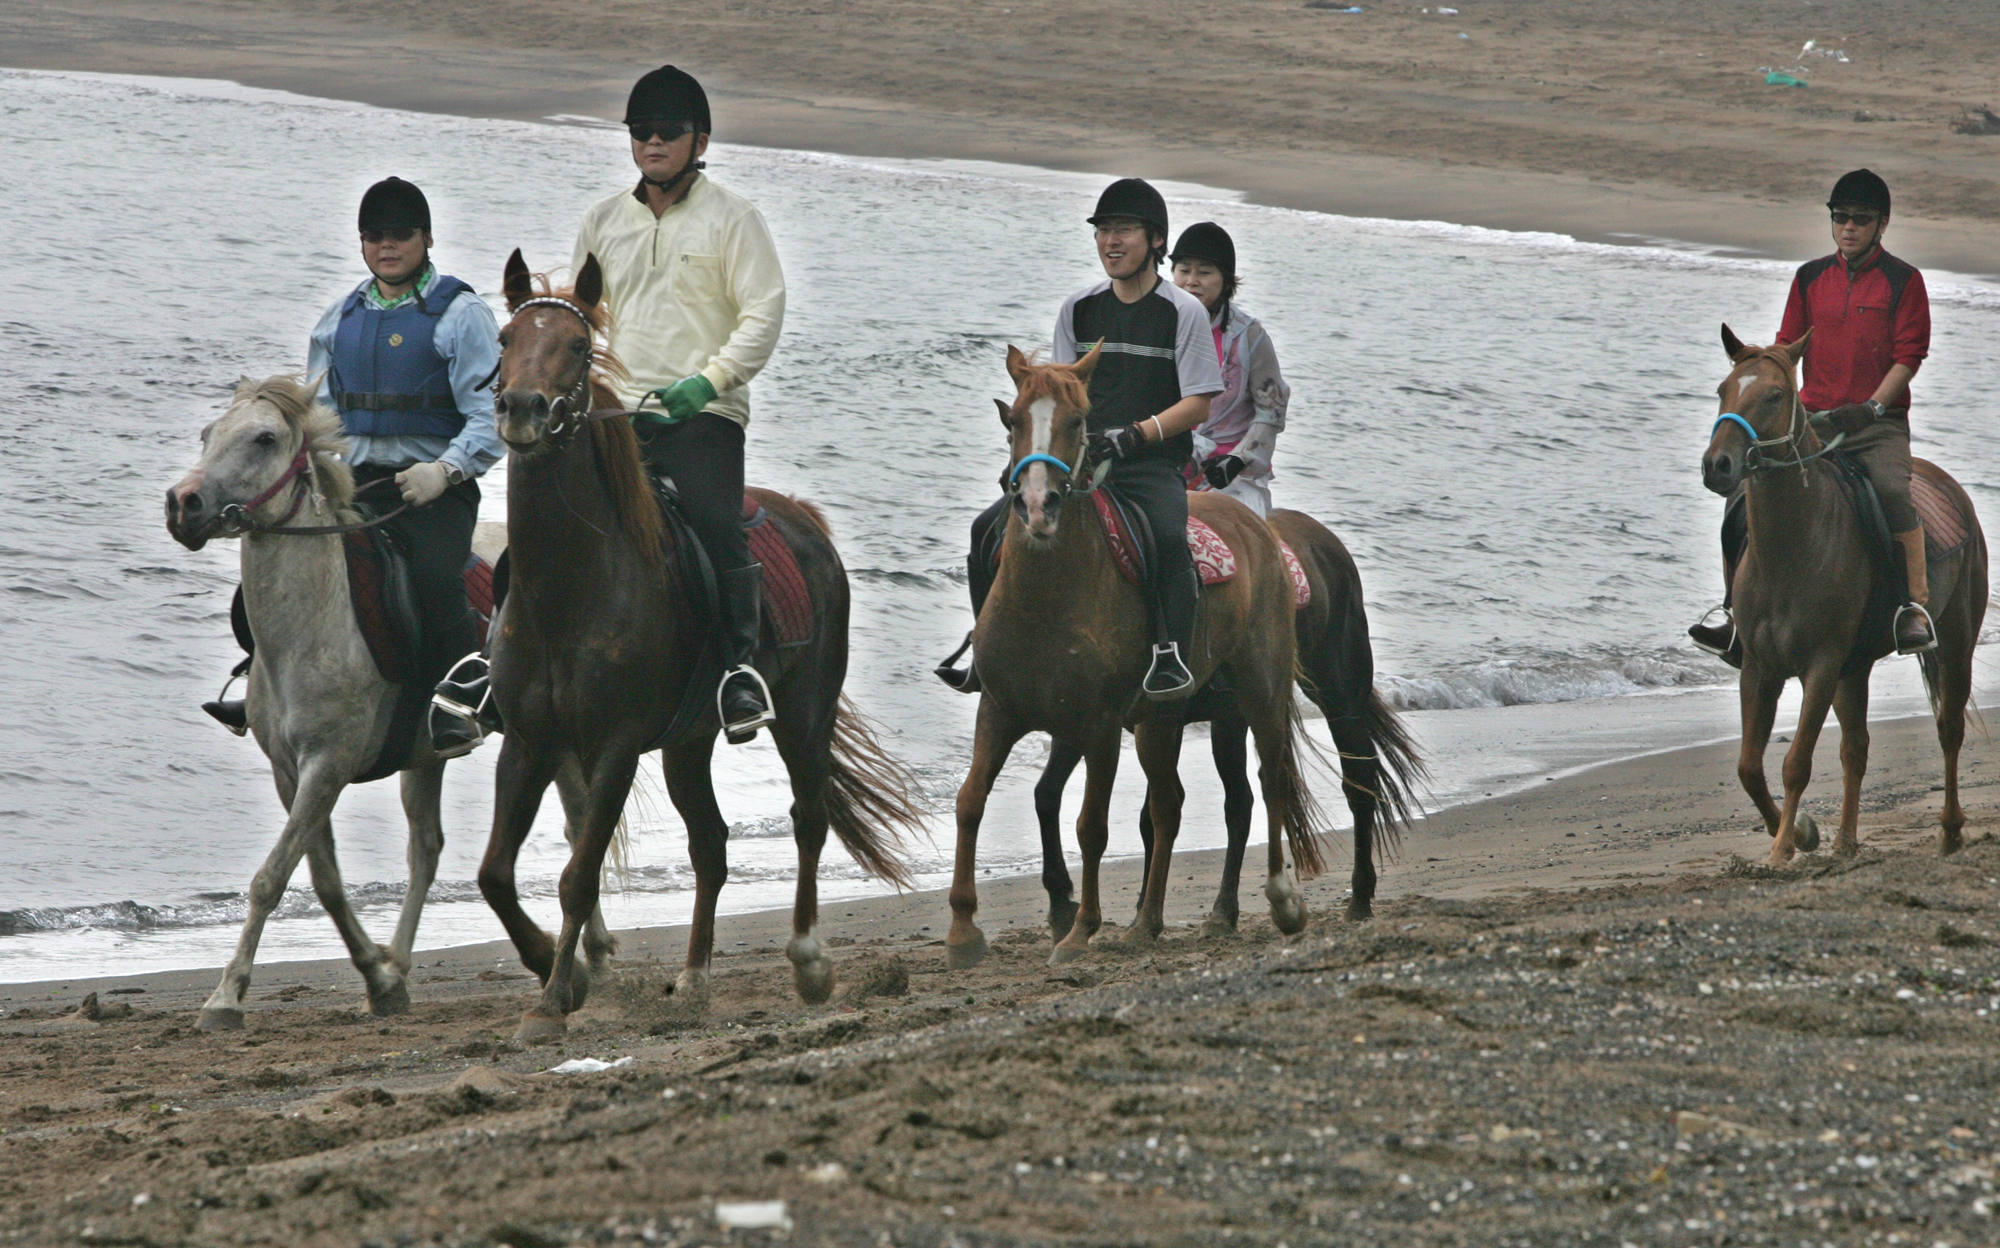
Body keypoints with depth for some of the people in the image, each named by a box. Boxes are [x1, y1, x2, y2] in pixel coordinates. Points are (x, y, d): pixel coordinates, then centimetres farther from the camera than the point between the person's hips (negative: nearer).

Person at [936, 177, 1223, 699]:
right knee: (989, 529, -9)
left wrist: (1134, 435, -19)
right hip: (1081, 459, 5)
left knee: (1168, 536, -36)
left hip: (1152, 465, -5)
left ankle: (1171, 655, -31)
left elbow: (1198, 403, -6)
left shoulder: (1184, 312, -1)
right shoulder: (1079, 310, 12)